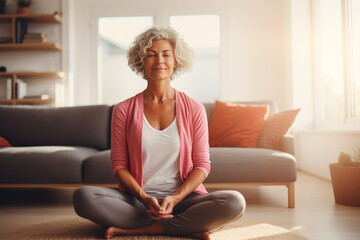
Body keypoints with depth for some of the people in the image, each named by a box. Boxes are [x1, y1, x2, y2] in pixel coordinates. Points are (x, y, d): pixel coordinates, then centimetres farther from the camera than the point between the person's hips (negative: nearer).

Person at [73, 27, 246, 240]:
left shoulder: (194, 109, 3)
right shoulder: (124, 110, 4)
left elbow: (202, 165, 3)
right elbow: (119, 164, 3)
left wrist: (175, 198, -13)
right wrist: (144, 198, -13)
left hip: (183, 197, 0)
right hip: (137, 199, 1)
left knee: (235, 202, -27)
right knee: (83, 196, -28)